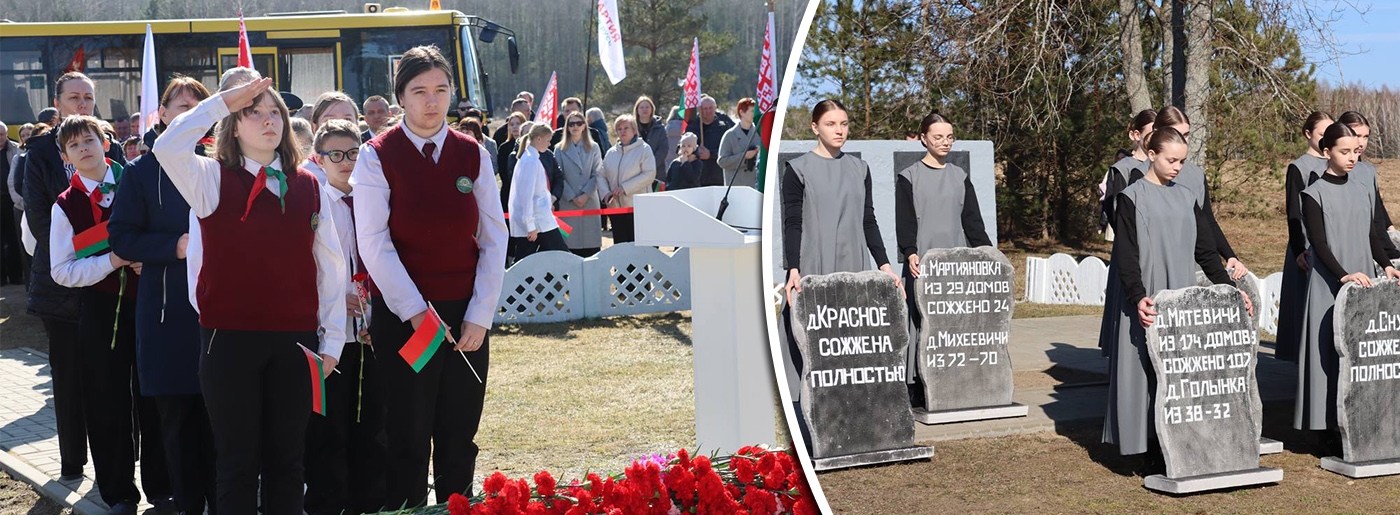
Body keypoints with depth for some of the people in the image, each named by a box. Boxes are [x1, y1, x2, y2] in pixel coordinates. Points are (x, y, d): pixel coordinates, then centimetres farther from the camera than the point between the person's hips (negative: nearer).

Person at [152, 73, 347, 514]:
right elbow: (168, 147, -21)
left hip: (295, 341, 3)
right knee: (238, 461, 5)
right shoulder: (214, 178, 0)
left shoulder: (308, 187, 7)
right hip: (229, 339, -2)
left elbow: (330, 267, 8)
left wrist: (331, 342, 5)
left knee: (287, 459, 9)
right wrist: (222, 100, -14)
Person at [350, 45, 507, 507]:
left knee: (459, 443, 7)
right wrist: (416, 312, -14)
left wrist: (480, 315, -3)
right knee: (408, 442, 0)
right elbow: (374, 243, -8)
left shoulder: (472, 155, 6)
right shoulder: (378, 156, -3)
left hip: (466, 318, 3)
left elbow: (494, 239, 5)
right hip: (401, 318, -3)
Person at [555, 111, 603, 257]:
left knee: (591, 245, -3)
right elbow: (559, 176, 2)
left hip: (590, 201, 1)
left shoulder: (593, 148, 11)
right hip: (567, 203, -1)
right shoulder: (560, 149, 8)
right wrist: (572, 197, -9)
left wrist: (586, 194, -10)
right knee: (570, 243, -4)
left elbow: (597, 174, 3)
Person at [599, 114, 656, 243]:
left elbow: (649, 174, -12)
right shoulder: (611, 152, 13)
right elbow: (601, 175, 12)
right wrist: (605, 193, -9)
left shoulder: (644, 149, -2)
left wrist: (625, 188, -16)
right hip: (615, 207, 5)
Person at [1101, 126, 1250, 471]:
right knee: (1149, 376, -4)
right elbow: (1125, 256, -10)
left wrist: (1230, 288, 3)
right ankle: (1151, 455, 1)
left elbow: (1206, 252, 14)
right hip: (1149, 305, -5)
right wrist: (1137, 298, -24)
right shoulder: (1131, 199, -3)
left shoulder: (1188, 199, 12)